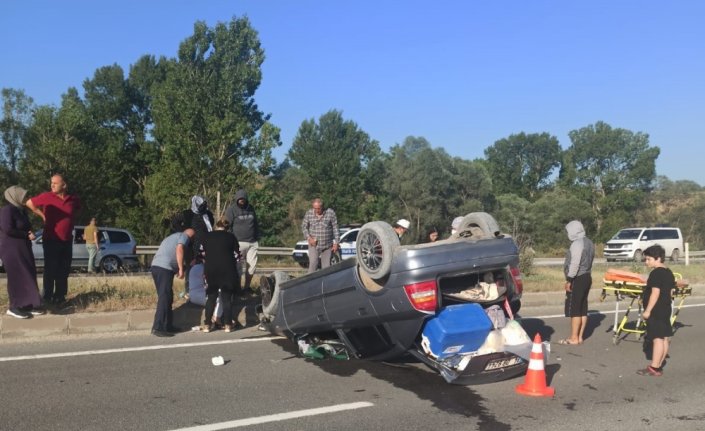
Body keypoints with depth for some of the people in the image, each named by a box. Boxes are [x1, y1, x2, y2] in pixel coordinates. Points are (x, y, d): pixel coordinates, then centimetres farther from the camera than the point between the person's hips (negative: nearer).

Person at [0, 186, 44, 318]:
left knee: (28, 276, 7)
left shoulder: (21, 211, 14)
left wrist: (30, 233, -1)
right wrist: (27, 235, -14)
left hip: (23, 249, 9)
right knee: (17, 277, -8)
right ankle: (14, 307, -2)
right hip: (12, 249, -9)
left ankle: (27, 305, 12)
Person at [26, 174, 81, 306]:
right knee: (50, 270, -1)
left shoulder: (74, 199, 1)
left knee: (64, 270, 8)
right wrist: (43, 215, 2)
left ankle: (60, 297, 18)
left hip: (67, 240, 3)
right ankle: (47, 298, 7)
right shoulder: (47, 197, -7)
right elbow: (29, 203, 7)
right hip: (51, 240, -3)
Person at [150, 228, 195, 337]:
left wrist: (177, 269, 33)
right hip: (165, 268, -9)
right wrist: (181, 269, -13)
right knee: (164, 298, -10)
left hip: (155, 266, 9)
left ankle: (167, 326, 17)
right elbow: (179, 249, -12)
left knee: (166, 297, 14)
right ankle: (158, 328, -14)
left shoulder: (173, 236, 32)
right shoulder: (184, 236, 6)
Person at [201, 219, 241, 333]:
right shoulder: (231, 236, 6)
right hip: (227, 270, -1)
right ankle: (228, 325, 6)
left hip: (211, 270, 1)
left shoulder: (207, 236, 10)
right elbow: (237, 255, 5)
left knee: (211, 298, 11)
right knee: (227, 298, 6)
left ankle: (207, 325, 10)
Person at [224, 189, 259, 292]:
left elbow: (255, 224, 22)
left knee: (252, 265, 3)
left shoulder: (250, 208, 15)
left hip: (252, 243, 5)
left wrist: (257, 238, 17)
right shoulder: (231, 209, -2)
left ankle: (247, 287, 15)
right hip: (239, 243, -5)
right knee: (240, 266, -5)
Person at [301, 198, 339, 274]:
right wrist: (309, 237, -8)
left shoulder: (331, 213, -4)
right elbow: (304, 226, 7)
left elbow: (335, 228, -2)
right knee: (313, 263, -14)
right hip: (314, 245, 0)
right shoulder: (309, 213, -1)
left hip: (327, 245, 0)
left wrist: (336, 243, -5)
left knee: (326, 266, 4)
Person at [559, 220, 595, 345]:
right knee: (582, 309, 10)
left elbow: (574, 264, -21)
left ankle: (574, 338, -4)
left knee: (574, 309, -6)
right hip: (587, 277, 10)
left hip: (578, 279, -10)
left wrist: (569, 280, -18)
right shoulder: (589, 243, 15)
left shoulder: (577, 244, -16)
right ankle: (580, 337, 15)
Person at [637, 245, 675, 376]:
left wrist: (647, 310, -20)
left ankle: (654, 368, -6)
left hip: (656, 311, -10)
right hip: (666, 309, 10)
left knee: (658, 338, -8)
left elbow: (655, 293, -23)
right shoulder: (668, 272, 12)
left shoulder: (656, 273, -18)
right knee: (664, 338, 10)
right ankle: (659, 366, 17)